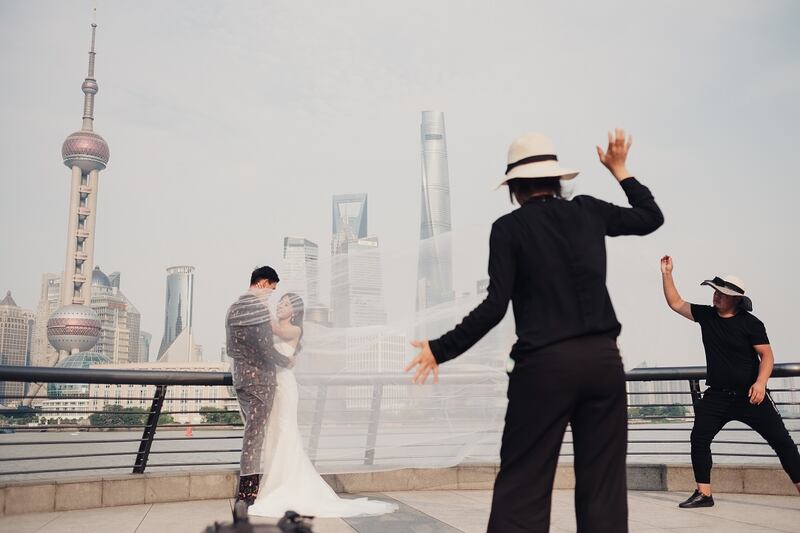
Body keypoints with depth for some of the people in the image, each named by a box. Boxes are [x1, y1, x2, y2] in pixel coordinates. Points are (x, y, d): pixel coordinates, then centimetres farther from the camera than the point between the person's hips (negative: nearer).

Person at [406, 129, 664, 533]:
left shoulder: (509, 227, -2)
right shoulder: (588, 211, 9)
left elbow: (495, 307, -9)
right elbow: (652, 217, 25)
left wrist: (441, 349, -2)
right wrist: (620, 169, 34)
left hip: (544, 363, -4)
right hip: (602, 358, 4)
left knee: (522, 485, 0)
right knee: (603, 483, 10)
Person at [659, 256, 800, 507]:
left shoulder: (750, 323, -8)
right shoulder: (705, 314, 3)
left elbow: (767, 355, -10)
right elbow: (675, 303, 8)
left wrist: (761, 382, -26)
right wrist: (666, 273, 0)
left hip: (750, 395, -3)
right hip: (717, 395, 4)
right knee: (699, 439, -3)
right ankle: (704, 494, 5)